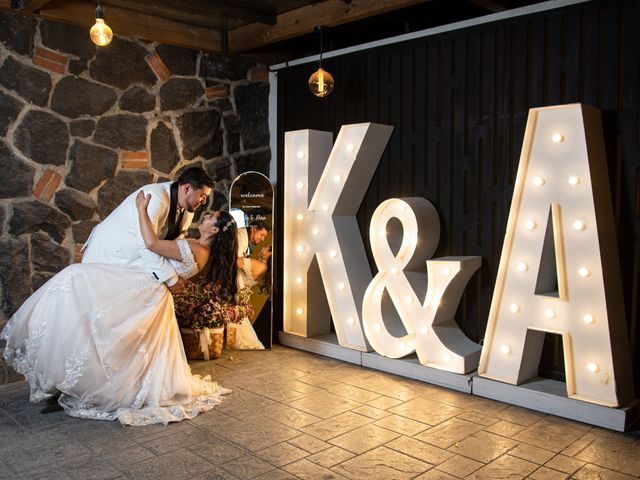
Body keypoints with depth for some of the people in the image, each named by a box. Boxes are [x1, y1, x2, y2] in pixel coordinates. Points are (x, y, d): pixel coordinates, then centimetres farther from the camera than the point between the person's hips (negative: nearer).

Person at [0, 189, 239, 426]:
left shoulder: (196, 250, -18)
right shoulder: (201, 249, 13)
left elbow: (152, 242, -22)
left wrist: (142, 209, -11)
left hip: (143, 290, -10)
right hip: (148, 294, 10)